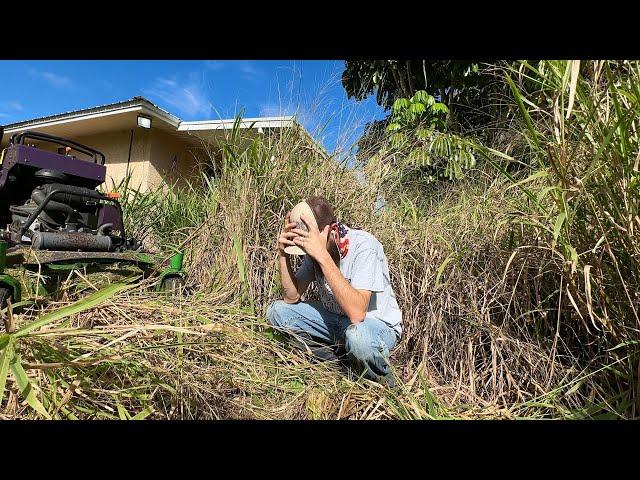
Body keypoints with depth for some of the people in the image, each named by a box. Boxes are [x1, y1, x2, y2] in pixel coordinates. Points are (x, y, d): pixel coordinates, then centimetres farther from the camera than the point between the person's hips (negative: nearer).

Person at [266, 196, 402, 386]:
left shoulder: (364, 245, -27)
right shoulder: (314, 248, -8)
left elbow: (357, 313, -38)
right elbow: (292, 297, -4)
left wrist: (323, 256, -41)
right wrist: (283, 254, -19)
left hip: (379, 326, -6)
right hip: (336, 319, 6)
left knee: (356, 334, -40)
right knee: (277, 311, -7)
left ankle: (382, 380, -5)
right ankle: (341, 358, -1)